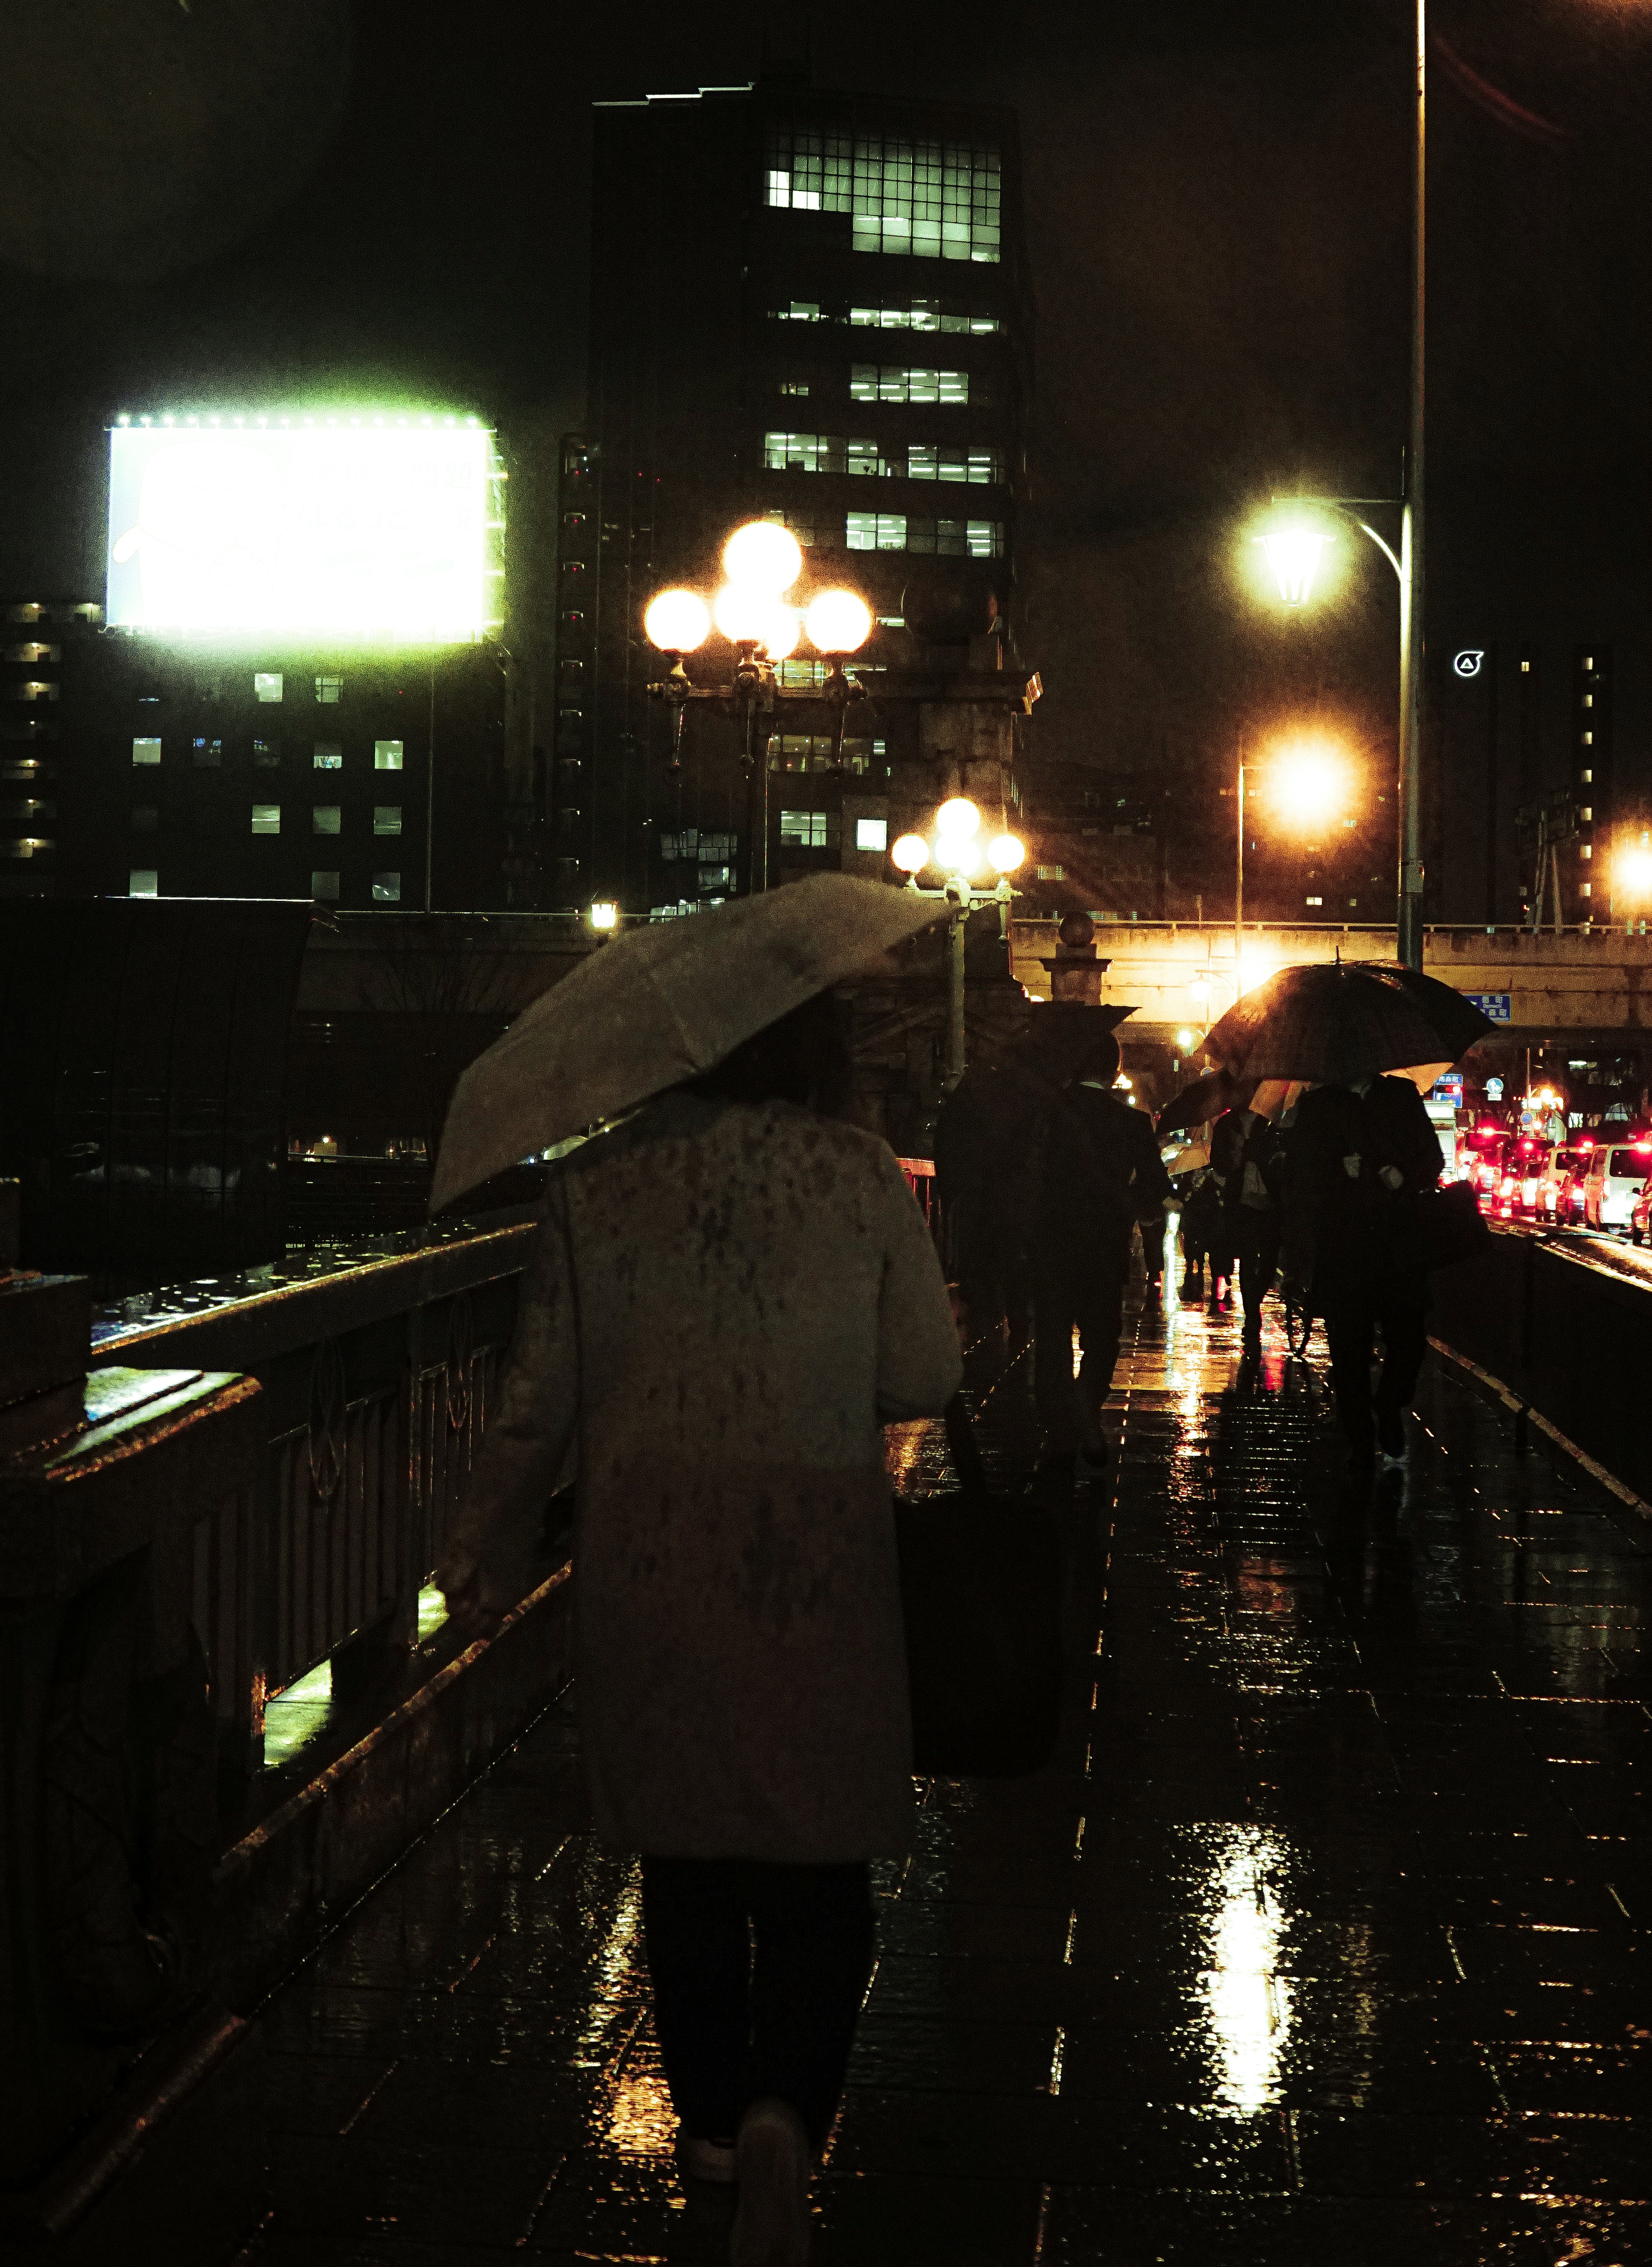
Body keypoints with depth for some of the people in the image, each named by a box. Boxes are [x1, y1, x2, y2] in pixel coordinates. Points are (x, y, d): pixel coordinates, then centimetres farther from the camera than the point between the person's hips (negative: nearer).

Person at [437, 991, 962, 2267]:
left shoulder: (596, 1183, -3)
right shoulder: (860, 1174, -7)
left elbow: (540, 1398, 1)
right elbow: (928, 1380, -3)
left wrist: (490, 1546, 15)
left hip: (647, 1552, 2)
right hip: (816, 1559, -2)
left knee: (685, 1849, 17)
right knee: (817, 1866, 4)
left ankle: (713, 2117, 28)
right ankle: (785, 2109, -17)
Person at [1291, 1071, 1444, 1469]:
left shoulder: (1403, 1096, 14)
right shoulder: (1317, 1105, 10)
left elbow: (1431, 1160, 11)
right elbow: (1304, 1173, 4)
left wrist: (1403, 1177, -8)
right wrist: (1342, 1172, -13)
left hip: (1399, 1239, 1)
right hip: (1341, 1245, -1)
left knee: (1408, 1339, -6)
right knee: (1349, 1346, -1)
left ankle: (1388, 1415, 19)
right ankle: (1361, 1446, 8)